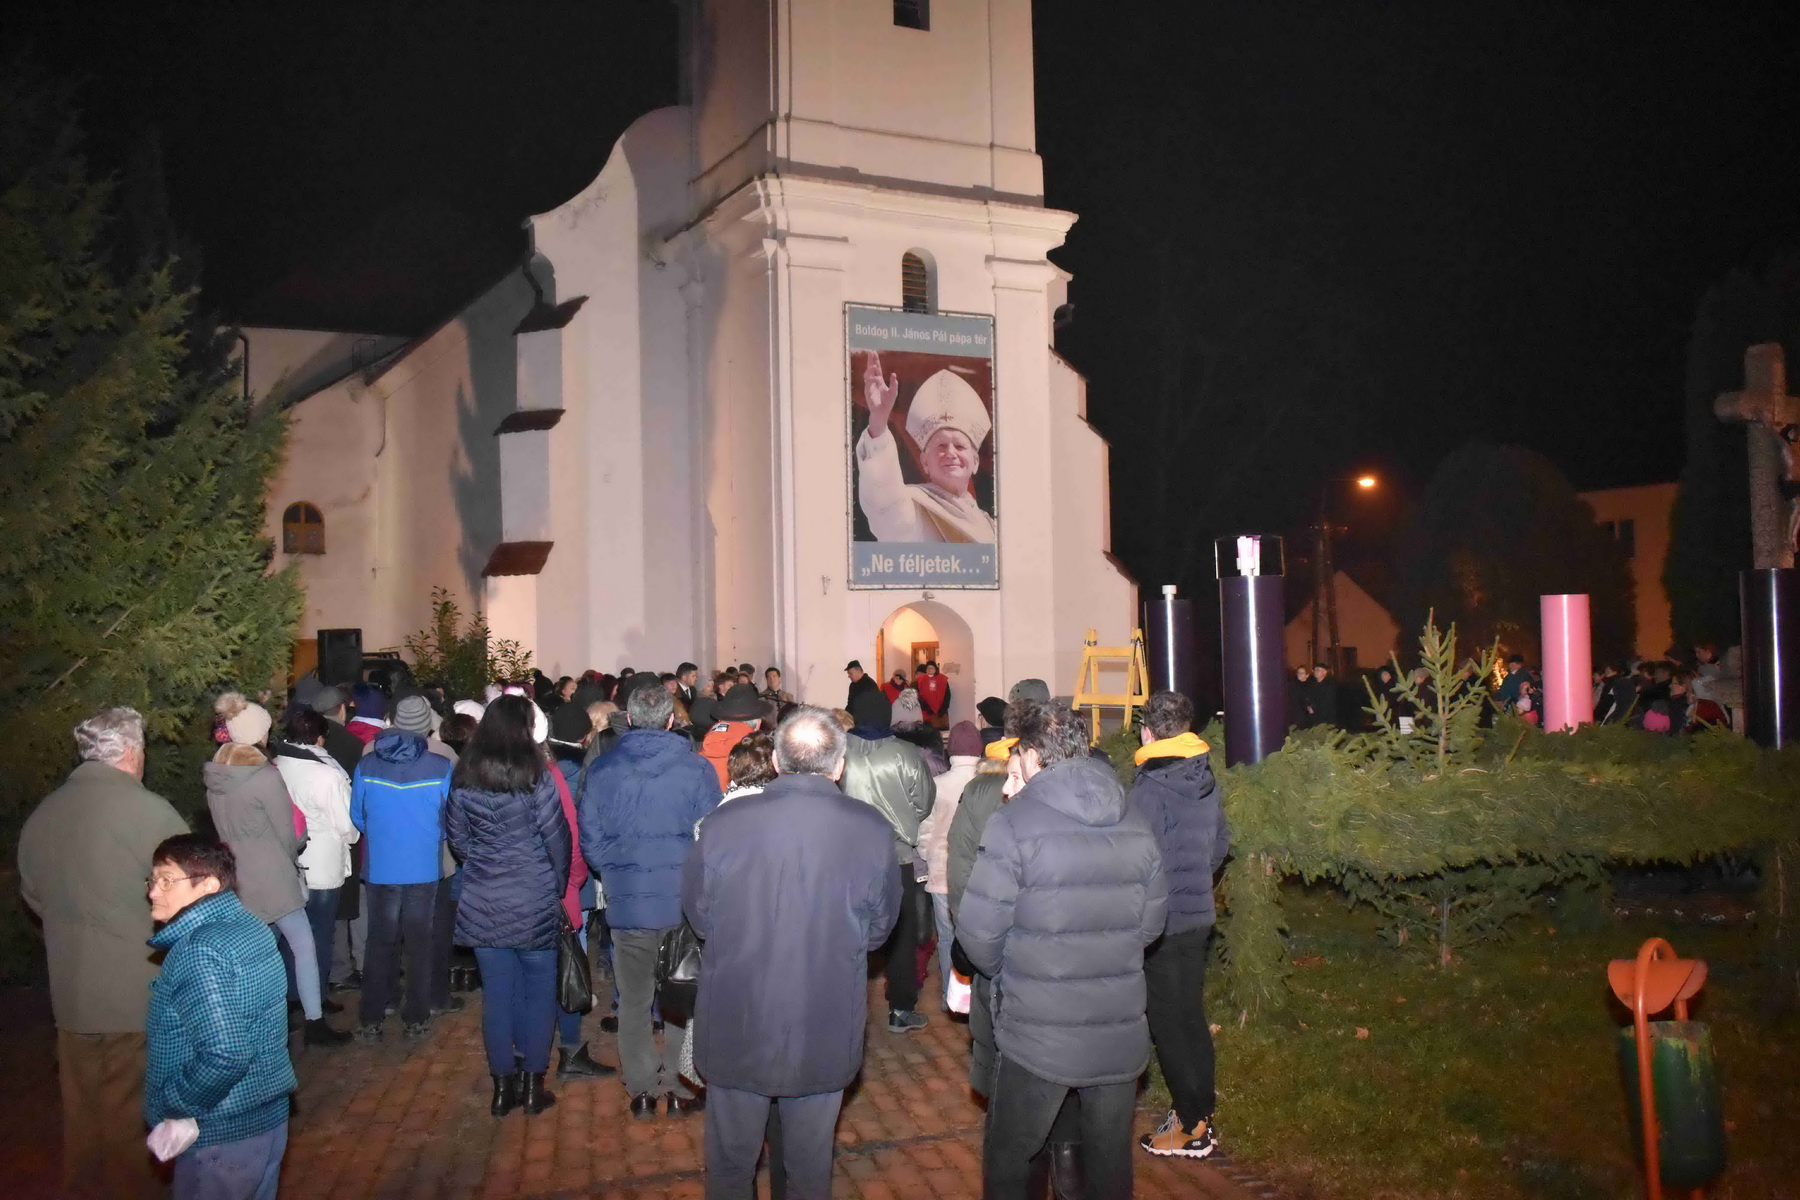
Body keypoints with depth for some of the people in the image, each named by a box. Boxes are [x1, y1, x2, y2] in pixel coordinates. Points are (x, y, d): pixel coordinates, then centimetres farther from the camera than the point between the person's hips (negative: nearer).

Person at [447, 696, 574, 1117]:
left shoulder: (463, 777, 0)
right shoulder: (536, 776, -13)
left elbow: (457, 837, 8)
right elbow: (557, 837, -9)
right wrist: (559, 883, 7)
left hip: (483, 903, 4)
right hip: (535, 903, -4)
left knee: (497, 993, 11)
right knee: (538, 991, 9)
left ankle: (503, 1086, 19)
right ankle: (533, 1086, 15)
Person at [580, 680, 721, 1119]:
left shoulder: (601, 770, -1)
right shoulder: (697, 769, -8)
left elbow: (590, 842, 0)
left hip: (627, 904, 1)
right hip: (685, 902, -1)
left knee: (633, 1002, 15)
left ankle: (642, 1088, 23)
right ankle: (679, 1086, 19)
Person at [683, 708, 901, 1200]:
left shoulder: (721, 823, -17)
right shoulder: (872, 830, -15)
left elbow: (698, 915, -2)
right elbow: (879, 928, -1)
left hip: (736, 1025, 0)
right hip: (828, 1029, 1)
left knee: (731, 1158, 20)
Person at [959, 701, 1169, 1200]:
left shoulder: (1013, 826, -15)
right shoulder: (1136, 824, 2)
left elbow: (979, 932, -14)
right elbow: (1151, 921, 8)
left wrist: (1002, 970, 6)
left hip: (1038, 1038, -5)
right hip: (1121, 1036, 5)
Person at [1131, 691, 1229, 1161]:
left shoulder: (1150, 788, -20)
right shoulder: (1207, 782, 5)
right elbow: (1221, 844, 15)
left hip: (1162, 923, -8)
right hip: (1199, 915, 8)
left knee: (1169, 1022, 2)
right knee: (1191, 1015, 17)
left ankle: (1191, 1127, 8)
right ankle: (1202, 1113, 27)